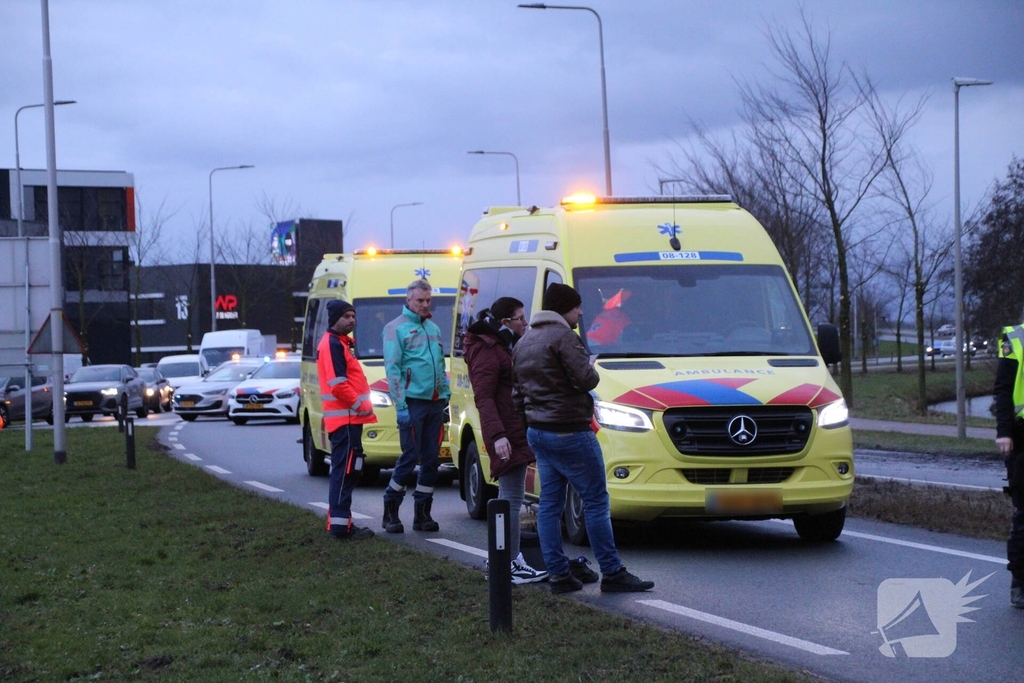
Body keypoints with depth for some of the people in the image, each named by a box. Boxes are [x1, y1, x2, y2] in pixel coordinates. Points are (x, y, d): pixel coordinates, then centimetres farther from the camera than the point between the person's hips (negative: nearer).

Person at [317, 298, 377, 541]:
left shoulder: (339, 343, 20)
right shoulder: (333, 345, -13)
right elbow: (338, 384, -21)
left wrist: (361, 406, 15)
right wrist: (360, 406, -14)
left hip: (347, 418, 11)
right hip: (345, 418, -11)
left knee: (344, 471, 14)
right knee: (345, 470, -12)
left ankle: (339, 522, 19)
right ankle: (341, 525, -13)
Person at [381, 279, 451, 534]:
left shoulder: (433, 328, 17)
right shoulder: (396, 328, -3)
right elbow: (392, 368, -9)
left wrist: (446, 395, 12)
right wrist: (400, 405, -14)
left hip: (435, 403, 6)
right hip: (413, 402, -6)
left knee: (431, 459, 5)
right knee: (410, 457, -8)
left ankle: (422, 512, 12)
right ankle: (390, 510, 4)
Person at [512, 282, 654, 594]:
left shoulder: (524, 342, 15)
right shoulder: (563, 337, -14)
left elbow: (517, 392, 18)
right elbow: (586, 379, -21)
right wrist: (592, 371, 0)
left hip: (537, 432, 9)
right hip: (569, 432, -9)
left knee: (549, 504, 9)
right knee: (596, 501, -3)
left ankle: (558, 574, 8)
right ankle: (612, 573, -2)